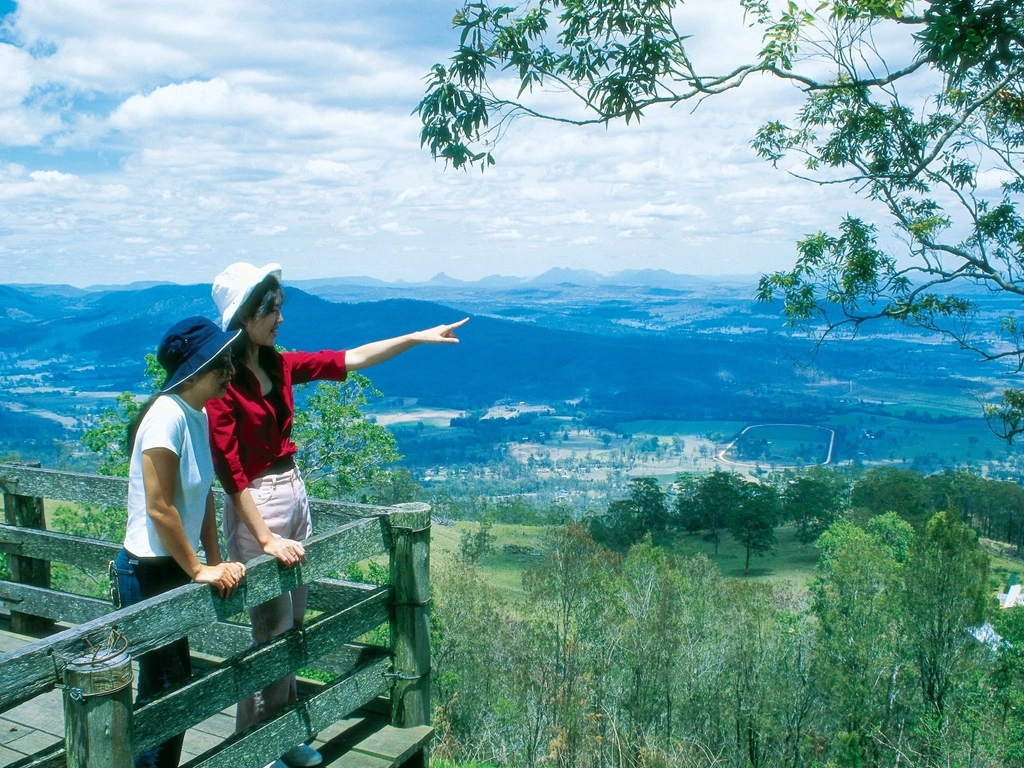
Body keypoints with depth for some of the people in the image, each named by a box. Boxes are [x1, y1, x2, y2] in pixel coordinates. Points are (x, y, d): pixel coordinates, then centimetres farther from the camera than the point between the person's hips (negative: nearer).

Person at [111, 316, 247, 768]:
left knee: (174, 681, 18)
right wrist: (198, 570, -15)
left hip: (174, 569, 9)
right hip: (148, 573, -9)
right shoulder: (168, 416, -23)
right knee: (164, 686, 3)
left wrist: (215, 560, 5)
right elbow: (159, 509, -23)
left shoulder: (198, 415, 4)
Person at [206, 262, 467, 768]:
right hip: (256, 506, -8)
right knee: (273, 632, 1)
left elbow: (352, 359, 10)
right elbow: (230, 473, -19)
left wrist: (419, 337, 9)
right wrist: (266, 539, -19)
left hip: (294, 494, 8)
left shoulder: (280, 365, 4)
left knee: (292, 623, 15)